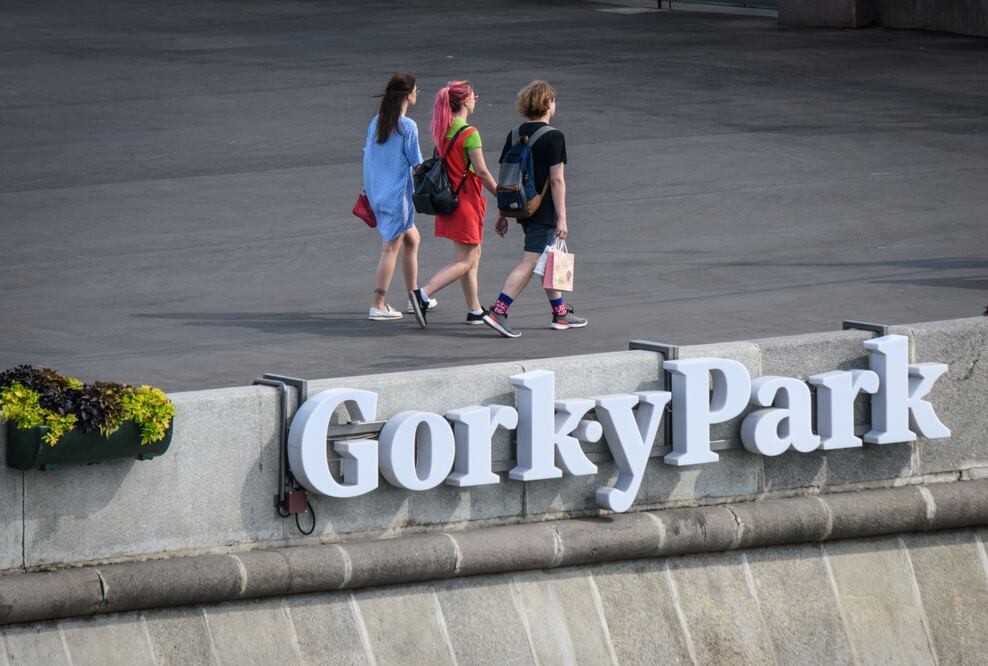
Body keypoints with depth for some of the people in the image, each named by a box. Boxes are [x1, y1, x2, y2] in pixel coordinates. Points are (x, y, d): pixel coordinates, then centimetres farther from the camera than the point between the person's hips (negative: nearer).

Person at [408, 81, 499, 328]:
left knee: (473, 254, 18)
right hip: (466, 201, -8)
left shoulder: (441, 131, 5)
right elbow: (482, 172, -17)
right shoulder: (469, 134, -18)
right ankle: (423, 294, -18)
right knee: (464, 262, -4)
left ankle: (475, 310, 22)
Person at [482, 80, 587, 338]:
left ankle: (561, 313, 29)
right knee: (530, 263, -8)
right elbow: (556, 180, -16)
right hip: (544, 211, -8)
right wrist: (562, 218, -14)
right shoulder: (553, 137, -13)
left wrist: (502, 215, 15)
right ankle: (497, 312, -17)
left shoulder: (515, 135, 6)